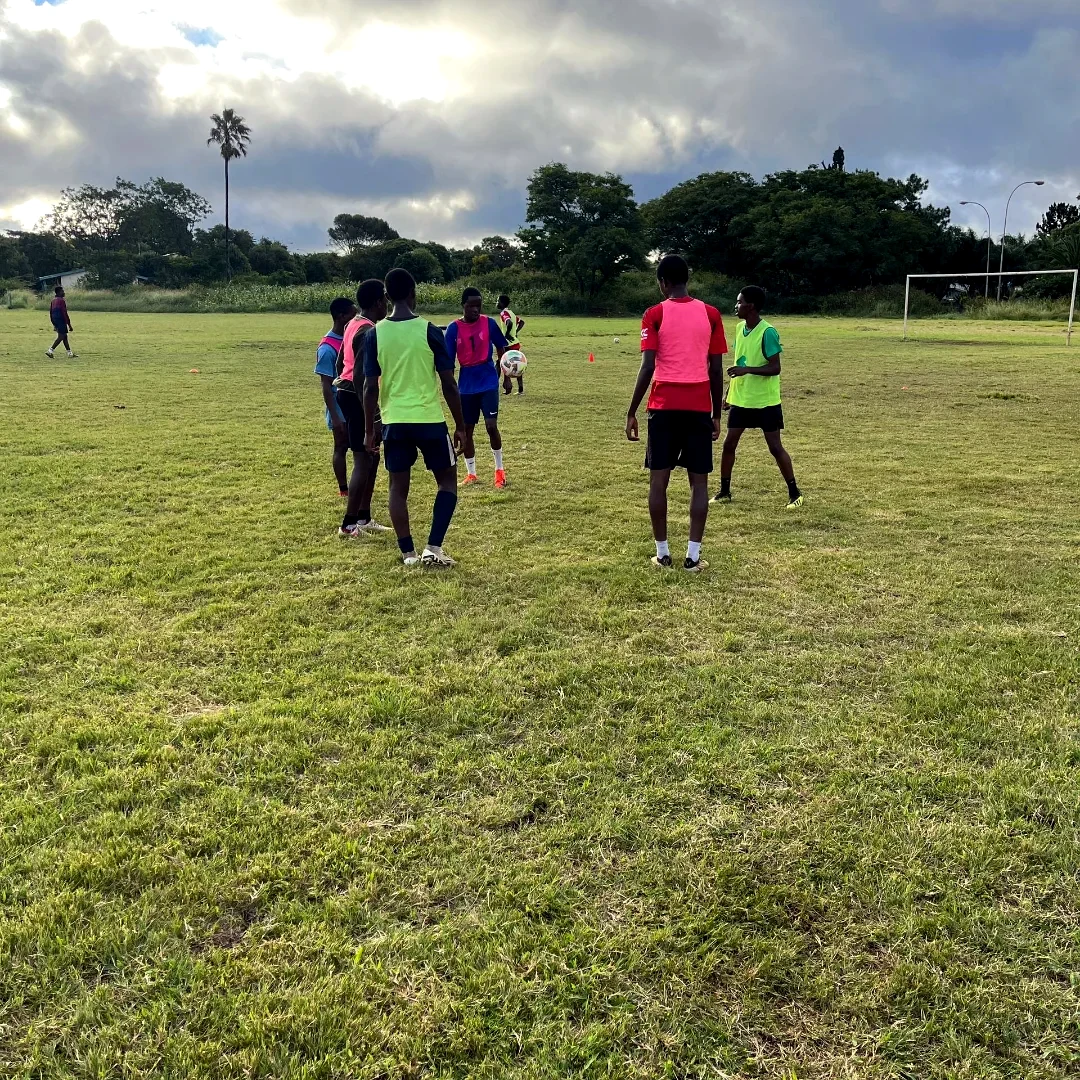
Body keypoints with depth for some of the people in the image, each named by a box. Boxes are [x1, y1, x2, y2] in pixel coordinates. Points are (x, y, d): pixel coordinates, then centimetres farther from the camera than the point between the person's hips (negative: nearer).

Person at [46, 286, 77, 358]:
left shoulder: (53, 301, 14)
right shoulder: (62, 301, -13)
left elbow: (51, 313, 17)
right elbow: (65, 313, -17)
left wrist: (54, 324, 23)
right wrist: (69, 325, -14)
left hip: (56, 321, 9)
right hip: (61, 321, -9)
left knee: (65, 337, 12)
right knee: (61, 337, -6)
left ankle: (70, 353, 14)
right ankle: (50, 351, -12)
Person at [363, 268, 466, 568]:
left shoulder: (375, 334, -1)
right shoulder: (429, 330, -7)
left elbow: (370, 388, -1)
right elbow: (448, 384, -7)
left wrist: (370, 430, 8)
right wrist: (460, 426, 3)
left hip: (393, 421, 2)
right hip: (429, 419, -2)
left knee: (398, 487, 13)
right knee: (447, 479, 13)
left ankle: (408, 554, 13)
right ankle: (433, 548, 3)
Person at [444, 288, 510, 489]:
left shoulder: (489, 323, -4)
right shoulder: (454, 328, -3)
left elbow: (501, 348, 7)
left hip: (488, 382, -2)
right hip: (466, 384, 2)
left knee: (491, 425, -9)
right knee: (466, 429, 7)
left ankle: (499, 469, 12)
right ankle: (471, 474, 20)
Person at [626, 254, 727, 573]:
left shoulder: (654, 315, -3)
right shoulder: (711, 314, 4)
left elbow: (647, 368, -9)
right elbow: (716, 370, 4)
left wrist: (632, 412, -3)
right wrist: (716, 414, 12)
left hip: (664, 407, -1)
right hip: (699, 408, 2)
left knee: (659, 479, 7)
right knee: (699, 481, 6)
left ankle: (662, 553, 10)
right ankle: (693, 555, 3)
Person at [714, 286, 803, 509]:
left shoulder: (767, 332, -17)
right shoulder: (740, 328, 6)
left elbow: (775, 368, -19)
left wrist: (747, 370, -32)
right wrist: (730, 389, 17)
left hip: (765, 401, -7)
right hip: (740, 399, 7)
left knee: (775, 447, -1)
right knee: (729, 444, 5)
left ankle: (794, 493, 12)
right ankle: (724, 491, 17)